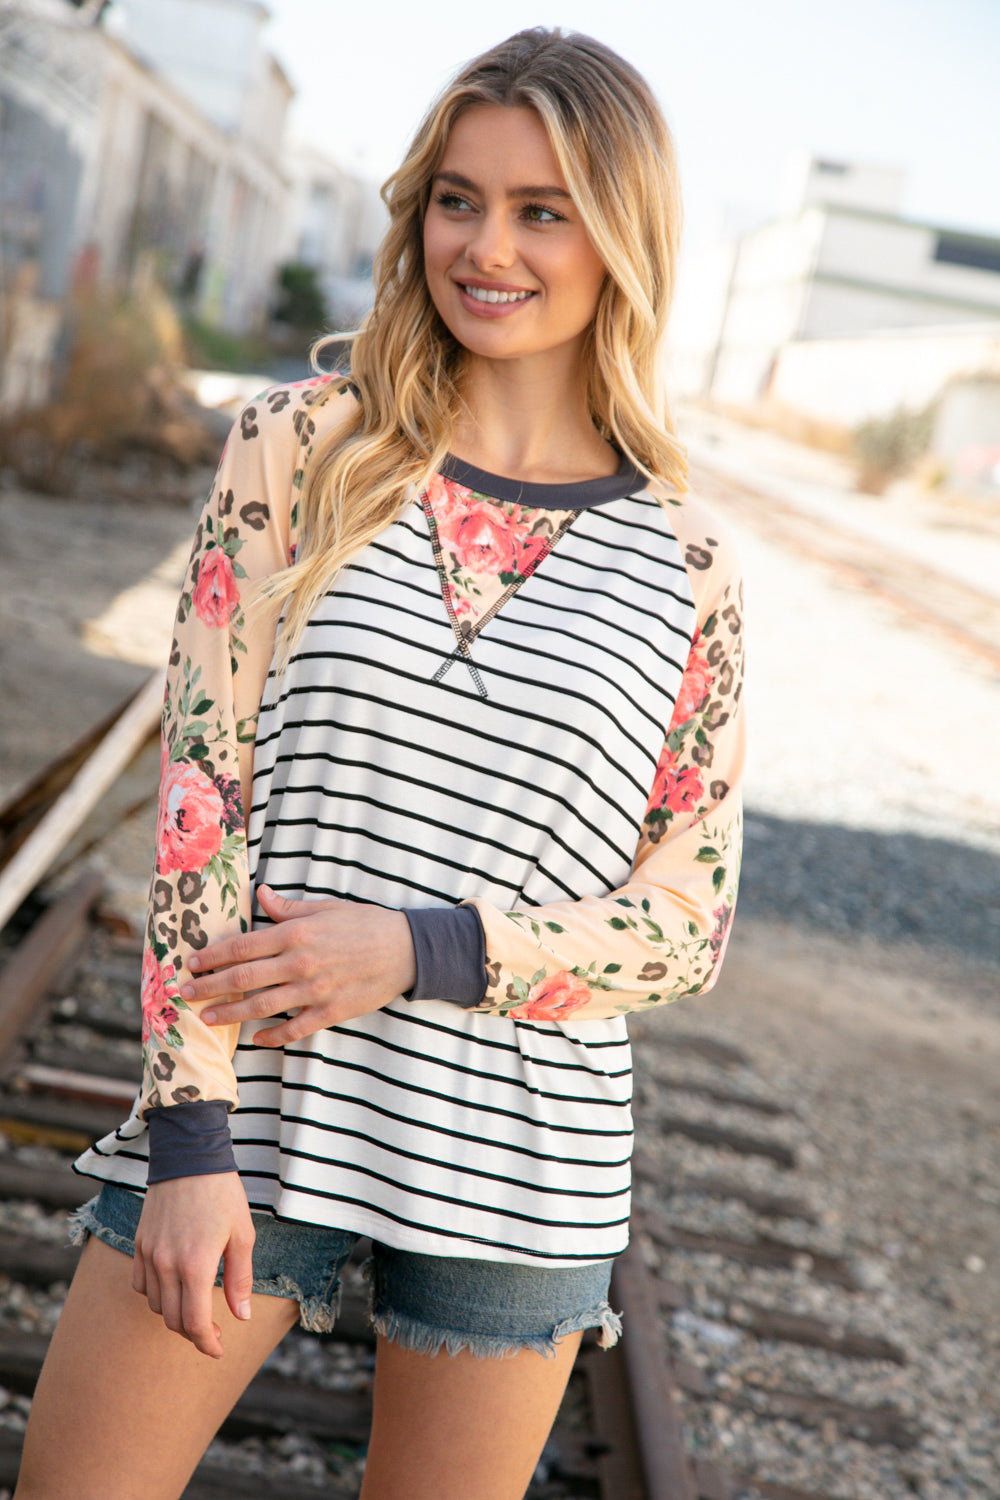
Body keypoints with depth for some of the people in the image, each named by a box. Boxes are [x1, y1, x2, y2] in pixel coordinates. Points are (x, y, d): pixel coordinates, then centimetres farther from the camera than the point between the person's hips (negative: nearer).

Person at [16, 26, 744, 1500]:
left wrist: (421, 952, -13)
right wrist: (190, 1137, -11)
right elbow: (202, 784, -6)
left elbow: (690, 925, 2)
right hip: (248, 1105, 0)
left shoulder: (686, 571, 1)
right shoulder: (302, 447, 0)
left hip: (518, 1164, 1)